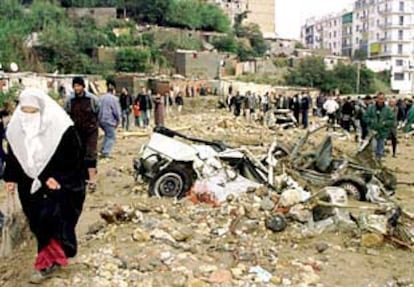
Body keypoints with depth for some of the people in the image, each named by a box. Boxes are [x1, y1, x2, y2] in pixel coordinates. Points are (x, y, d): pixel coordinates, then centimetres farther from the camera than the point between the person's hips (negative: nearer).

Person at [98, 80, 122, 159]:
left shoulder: (102, 98, 8)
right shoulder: (114, 99, -13)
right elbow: (117, 111, -12)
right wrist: (118, 120, 2)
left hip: (101, 120, 8)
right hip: (109, 121, -8)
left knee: (107, 135, 25)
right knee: (112, 137, 1)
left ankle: (103, 150, 26)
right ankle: (106, 152, -5)